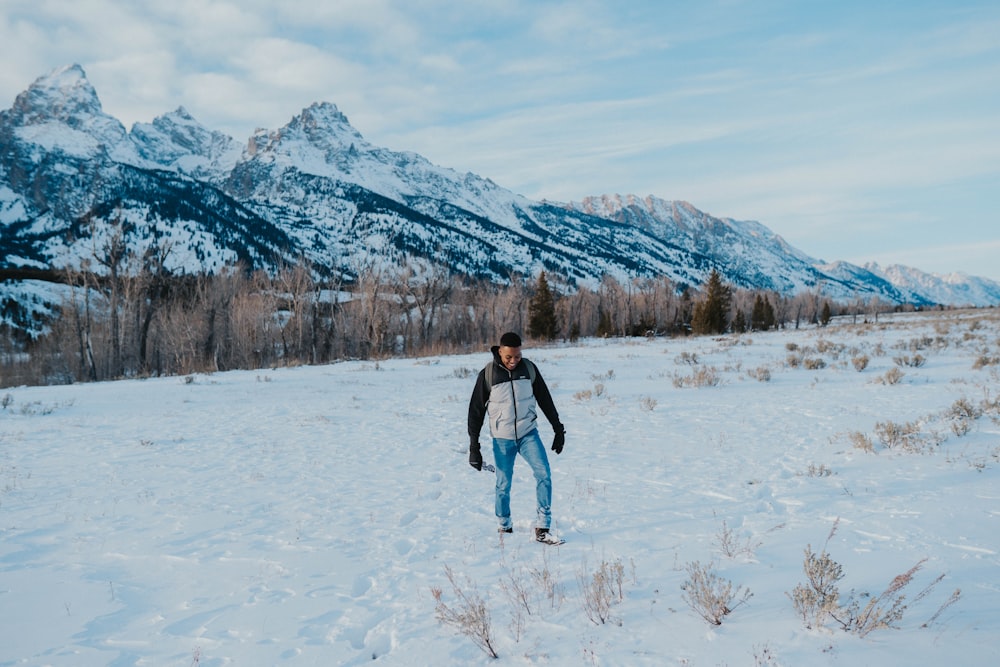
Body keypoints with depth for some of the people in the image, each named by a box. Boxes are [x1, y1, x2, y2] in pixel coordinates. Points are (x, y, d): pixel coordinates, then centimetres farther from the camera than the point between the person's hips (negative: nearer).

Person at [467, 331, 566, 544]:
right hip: (502, 439, -1)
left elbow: (545, 400, 9)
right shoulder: (487, 374, -8)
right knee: (503, 486, 4)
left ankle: (542, 529, -9)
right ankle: (504, 527, 25)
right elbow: (476, 411, -3)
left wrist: (558, 429, 12)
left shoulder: (529, 369, -2)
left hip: (529, 434, 1)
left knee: (544, 474, -14)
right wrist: (473, 446, -5)